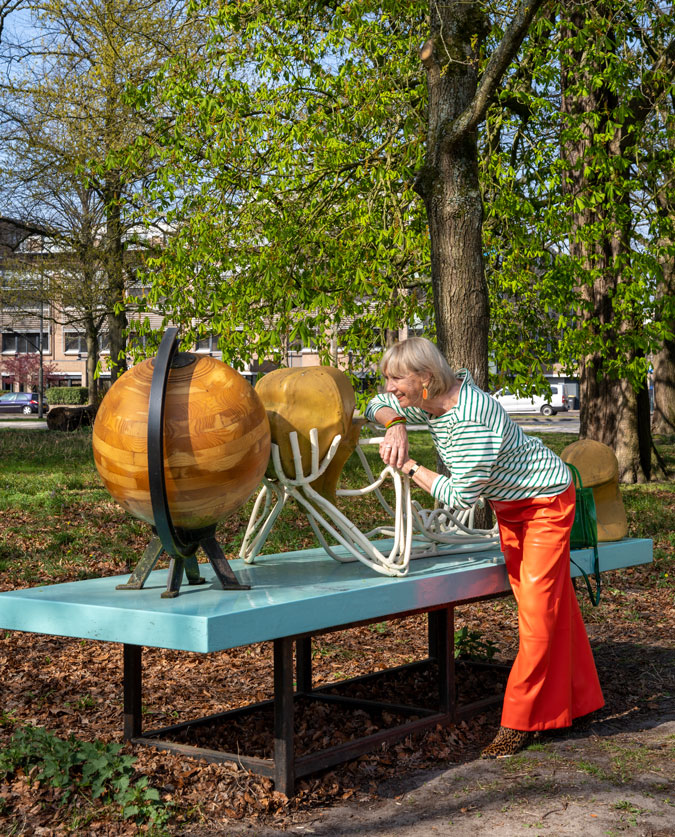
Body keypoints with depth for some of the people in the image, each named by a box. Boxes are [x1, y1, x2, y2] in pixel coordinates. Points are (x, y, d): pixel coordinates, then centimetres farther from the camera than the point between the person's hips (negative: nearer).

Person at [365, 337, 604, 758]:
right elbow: (378, 405, 8)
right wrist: (395, 425, -15)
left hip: (546, 501, -9)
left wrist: (409, 467, -21)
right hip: (510, 504, 9)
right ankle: (573, 700, 27)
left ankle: (520, 721, -2)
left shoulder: (471, 422, -35)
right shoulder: (432, 402, -8)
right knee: (552, 601, 15)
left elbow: (461, 495, -30)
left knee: (538, 605, -8)